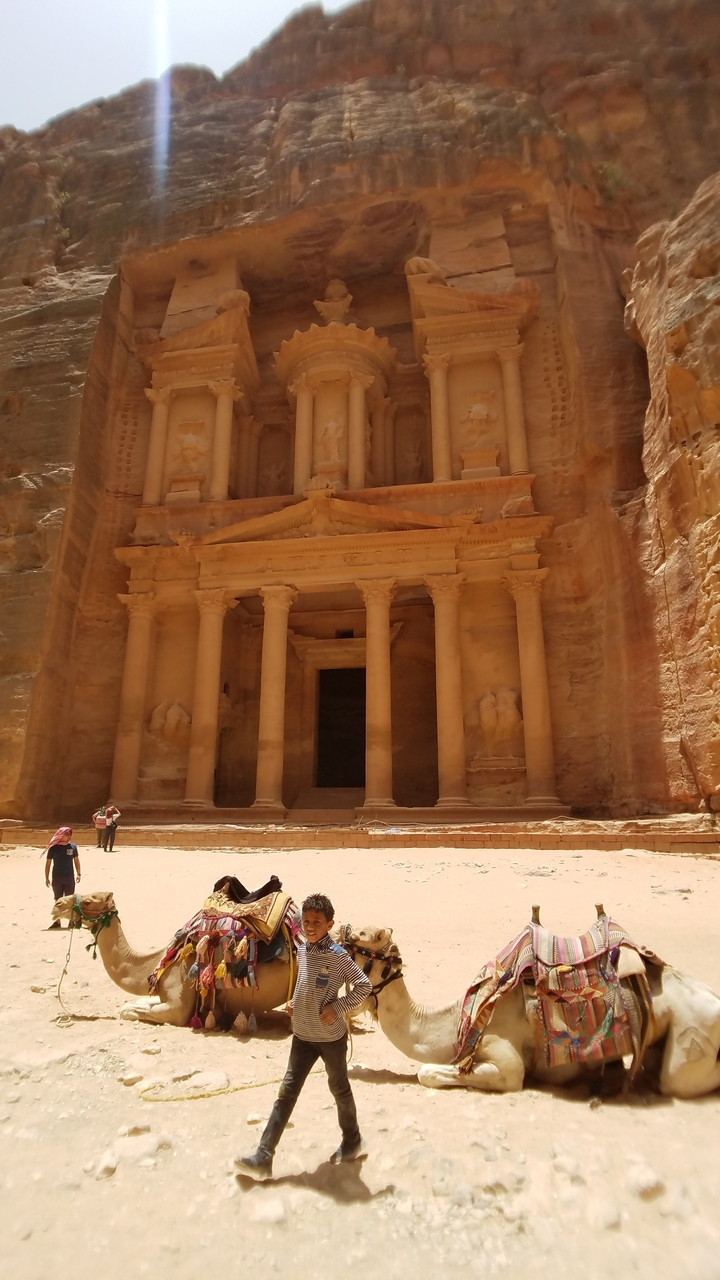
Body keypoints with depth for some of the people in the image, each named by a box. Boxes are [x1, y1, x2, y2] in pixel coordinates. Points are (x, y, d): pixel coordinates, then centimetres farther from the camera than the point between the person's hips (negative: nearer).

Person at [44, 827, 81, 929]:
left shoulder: (73, 846, -2)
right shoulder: (53, 848, -7)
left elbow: (76, 860, 7)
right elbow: (48, 863, -1)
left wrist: (78, 874, 4)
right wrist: (47, 877, -2)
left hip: (70, 878, 0)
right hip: (57, 878, 0)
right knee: (58, 900, 10)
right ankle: (57, 921, 20)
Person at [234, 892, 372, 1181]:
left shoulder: (337, 956, -21)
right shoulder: (302, 951, -2)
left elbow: (364, 985, -18)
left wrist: (337, 1008, -21)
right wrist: (295, 1003, 1)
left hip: (331, 1037, -5)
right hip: (302, 1035, 5)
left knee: (339, 1089, 15)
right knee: (287, 1092, 7)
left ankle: (352, 1142, 38)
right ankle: (263, 1158, 12)